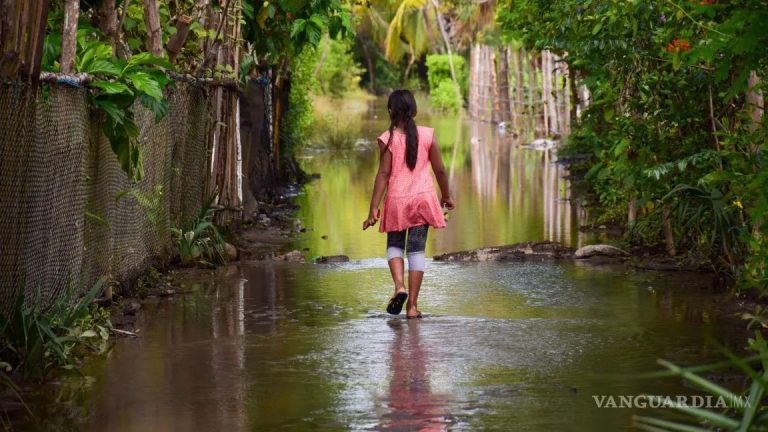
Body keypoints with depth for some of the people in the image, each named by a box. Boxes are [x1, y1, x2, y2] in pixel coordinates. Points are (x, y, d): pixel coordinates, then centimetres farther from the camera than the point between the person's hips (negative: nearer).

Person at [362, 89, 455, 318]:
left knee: (394, 246, 17)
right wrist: (446, 196, 19)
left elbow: (383, 174, -11)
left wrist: (374, 208, -10)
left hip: (396, 200, -1)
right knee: (416, 250, 5)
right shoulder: (427, 135, -1)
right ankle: (412, 305, 3)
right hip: (423, 197, 1)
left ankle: (399, 286, -9)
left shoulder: (388, 139, -7)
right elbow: (439, 170, 3)